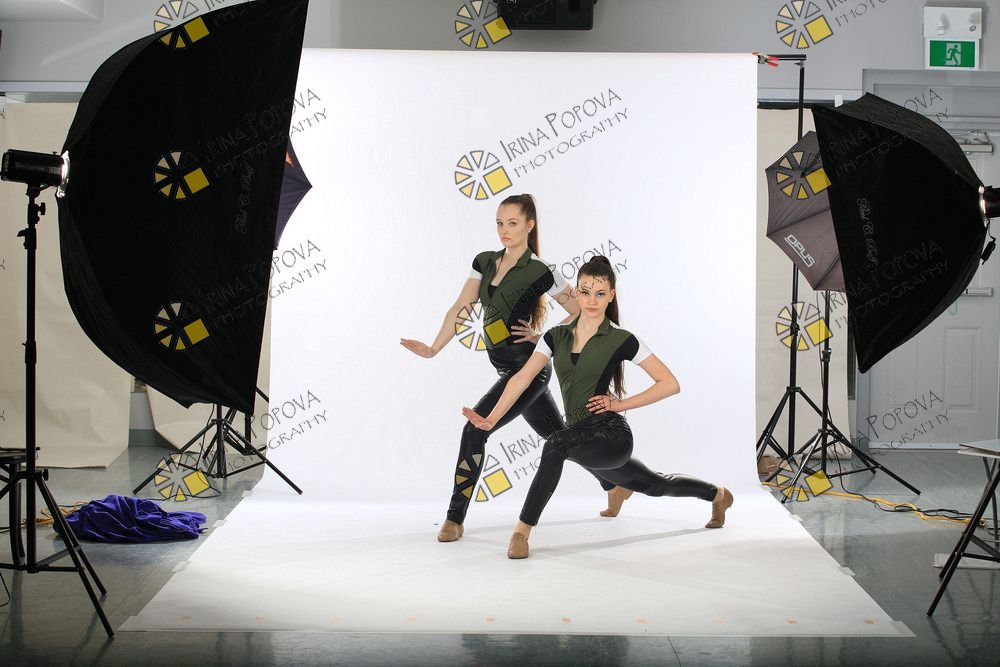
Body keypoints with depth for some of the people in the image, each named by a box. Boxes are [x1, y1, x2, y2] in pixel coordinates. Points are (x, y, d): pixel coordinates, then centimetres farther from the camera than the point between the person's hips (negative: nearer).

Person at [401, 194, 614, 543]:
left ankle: (455, 517, -7)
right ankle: (616, 484, 39)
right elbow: (460, 308, 3)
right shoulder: (484, 262, 6)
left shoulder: (541, 273, -12)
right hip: (510, 369, 8)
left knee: (474, 430, -16)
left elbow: (583, 313, -7)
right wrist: (433, 349, -7)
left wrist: (544, 338, -11)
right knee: (560, 437, 19)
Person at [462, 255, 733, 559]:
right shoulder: (557, 336, 6)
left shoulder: (621, 340, -9)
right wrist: (491, 418, -14)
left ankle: (523, 529, -27)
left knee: (556, 445, -35)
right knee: (658, 485, 25)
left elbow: (670, 384, -7)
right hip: (583, 437, 6)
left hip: (611, 433, -6)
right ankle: (717, 494, 52)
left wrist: (620, 404, -12)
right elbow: (522, 378, -2)